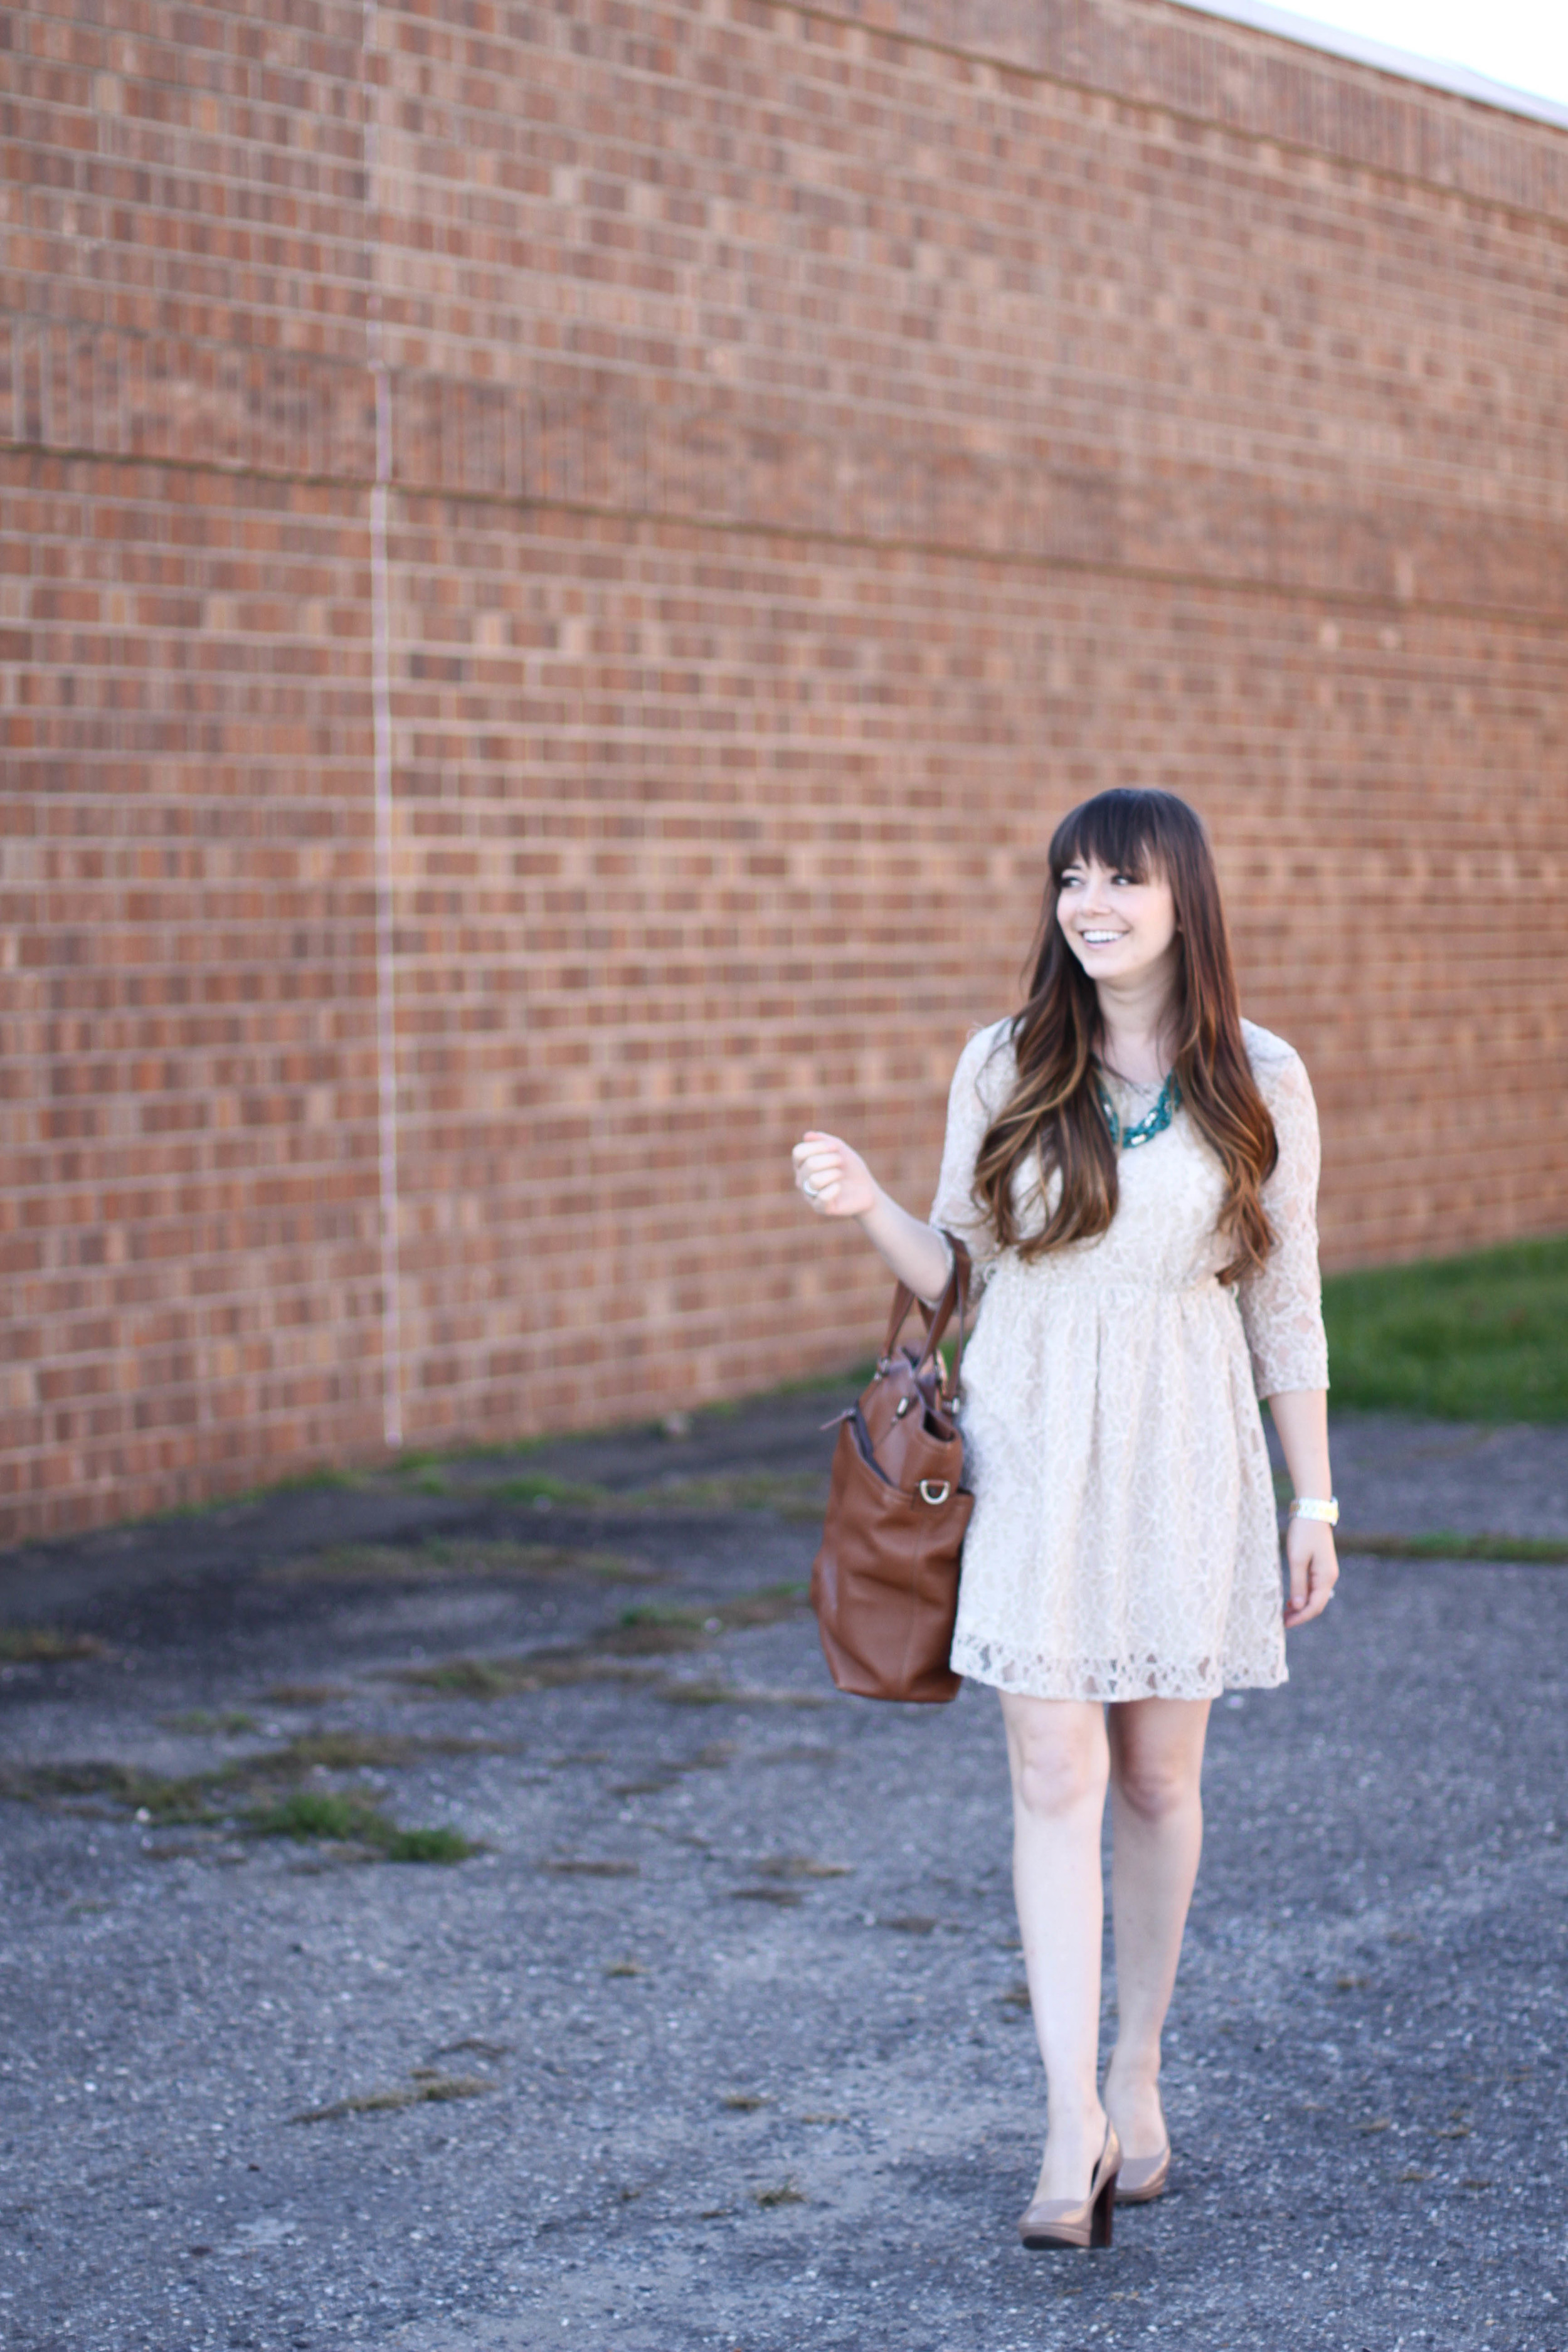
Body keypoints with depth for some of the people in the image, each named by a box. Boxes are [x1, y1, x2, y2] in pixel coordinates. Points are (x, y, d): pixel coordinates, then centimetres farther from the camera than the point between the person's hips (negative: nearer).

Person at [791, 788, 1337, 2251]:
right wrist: (866, 1209, -11)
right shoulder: (1003, 1067, 2)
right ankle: (1073, 2127, -5)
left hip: (1184, 1456, 0)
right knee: (1054, 1777, -6)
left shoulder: (1261, 1083, 1)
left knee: (1157, 1776, 9)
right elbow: (961, 1266, 8)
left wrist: (1315, 1498, 5)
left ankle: (1136, 2079, 25)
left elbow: (1285, 1305, 5)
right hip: (1032, 1453, 0)